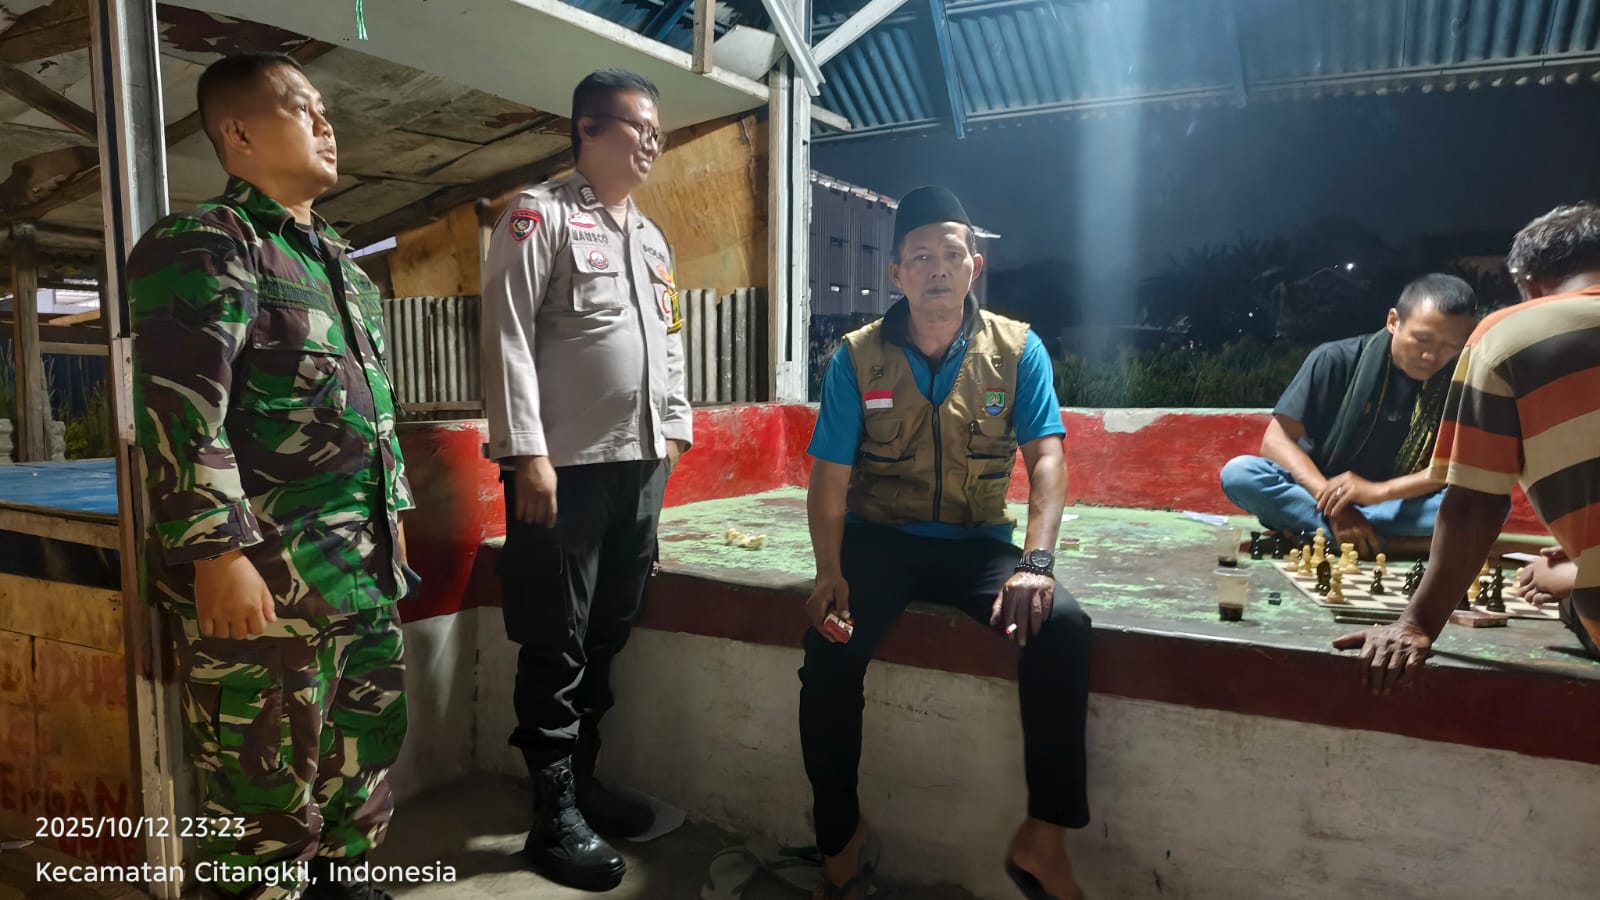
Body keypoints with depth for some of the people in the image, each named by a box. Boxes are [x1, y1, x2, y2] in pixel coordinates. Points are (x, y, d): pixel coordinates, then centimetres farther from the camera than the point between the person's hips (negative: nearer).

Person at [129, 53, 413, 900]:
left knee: (367, 742, 17)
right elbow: (179, 411, -16)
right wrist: (218, 554, -21)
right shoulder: (205, 244, -8)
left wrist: (393, 511, 20)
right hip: (264, 572, -8)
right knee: (268, 783, 2)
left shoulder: (340, 262, 19)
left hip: (361, 564, 9)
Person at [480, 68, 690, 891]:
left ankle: (582, 780, 29)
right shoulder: (539, 215, -3)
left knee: (608, 637, 14)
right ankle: (554, 814, 13)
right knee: (556, 646, 1)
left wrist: (674, 432, 14)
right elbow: (508, 340, -11)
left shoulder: (651, 237, 19)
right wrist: (528, 455, -18)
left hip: (639, 464, 7)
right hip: (566, 466, -7)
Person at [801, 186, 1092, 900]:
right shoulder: (857, 358, -1)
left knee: (1062, 626, -27)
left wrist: (1036, 561, -25)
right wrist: (830, 570, -19)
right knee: (829, 650, -27)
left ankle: (1044, 839, -10)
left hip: (977, 543, 1)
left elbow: (1046, 459, -8)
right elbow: (830, 475, -3)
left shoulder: (1018, 350, 0)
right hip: (880, 539, 0)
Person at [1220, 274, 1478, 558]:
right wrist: (1335, 506, -28)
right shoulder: (1338, 360, -10)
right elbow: (1276, 439, -16)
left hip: (1402, 508, 2)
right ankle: (1383, 542, -31)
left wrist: (1380, 490, -28)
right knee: (1239, 473, -29)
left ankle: (1312, 532, -28)